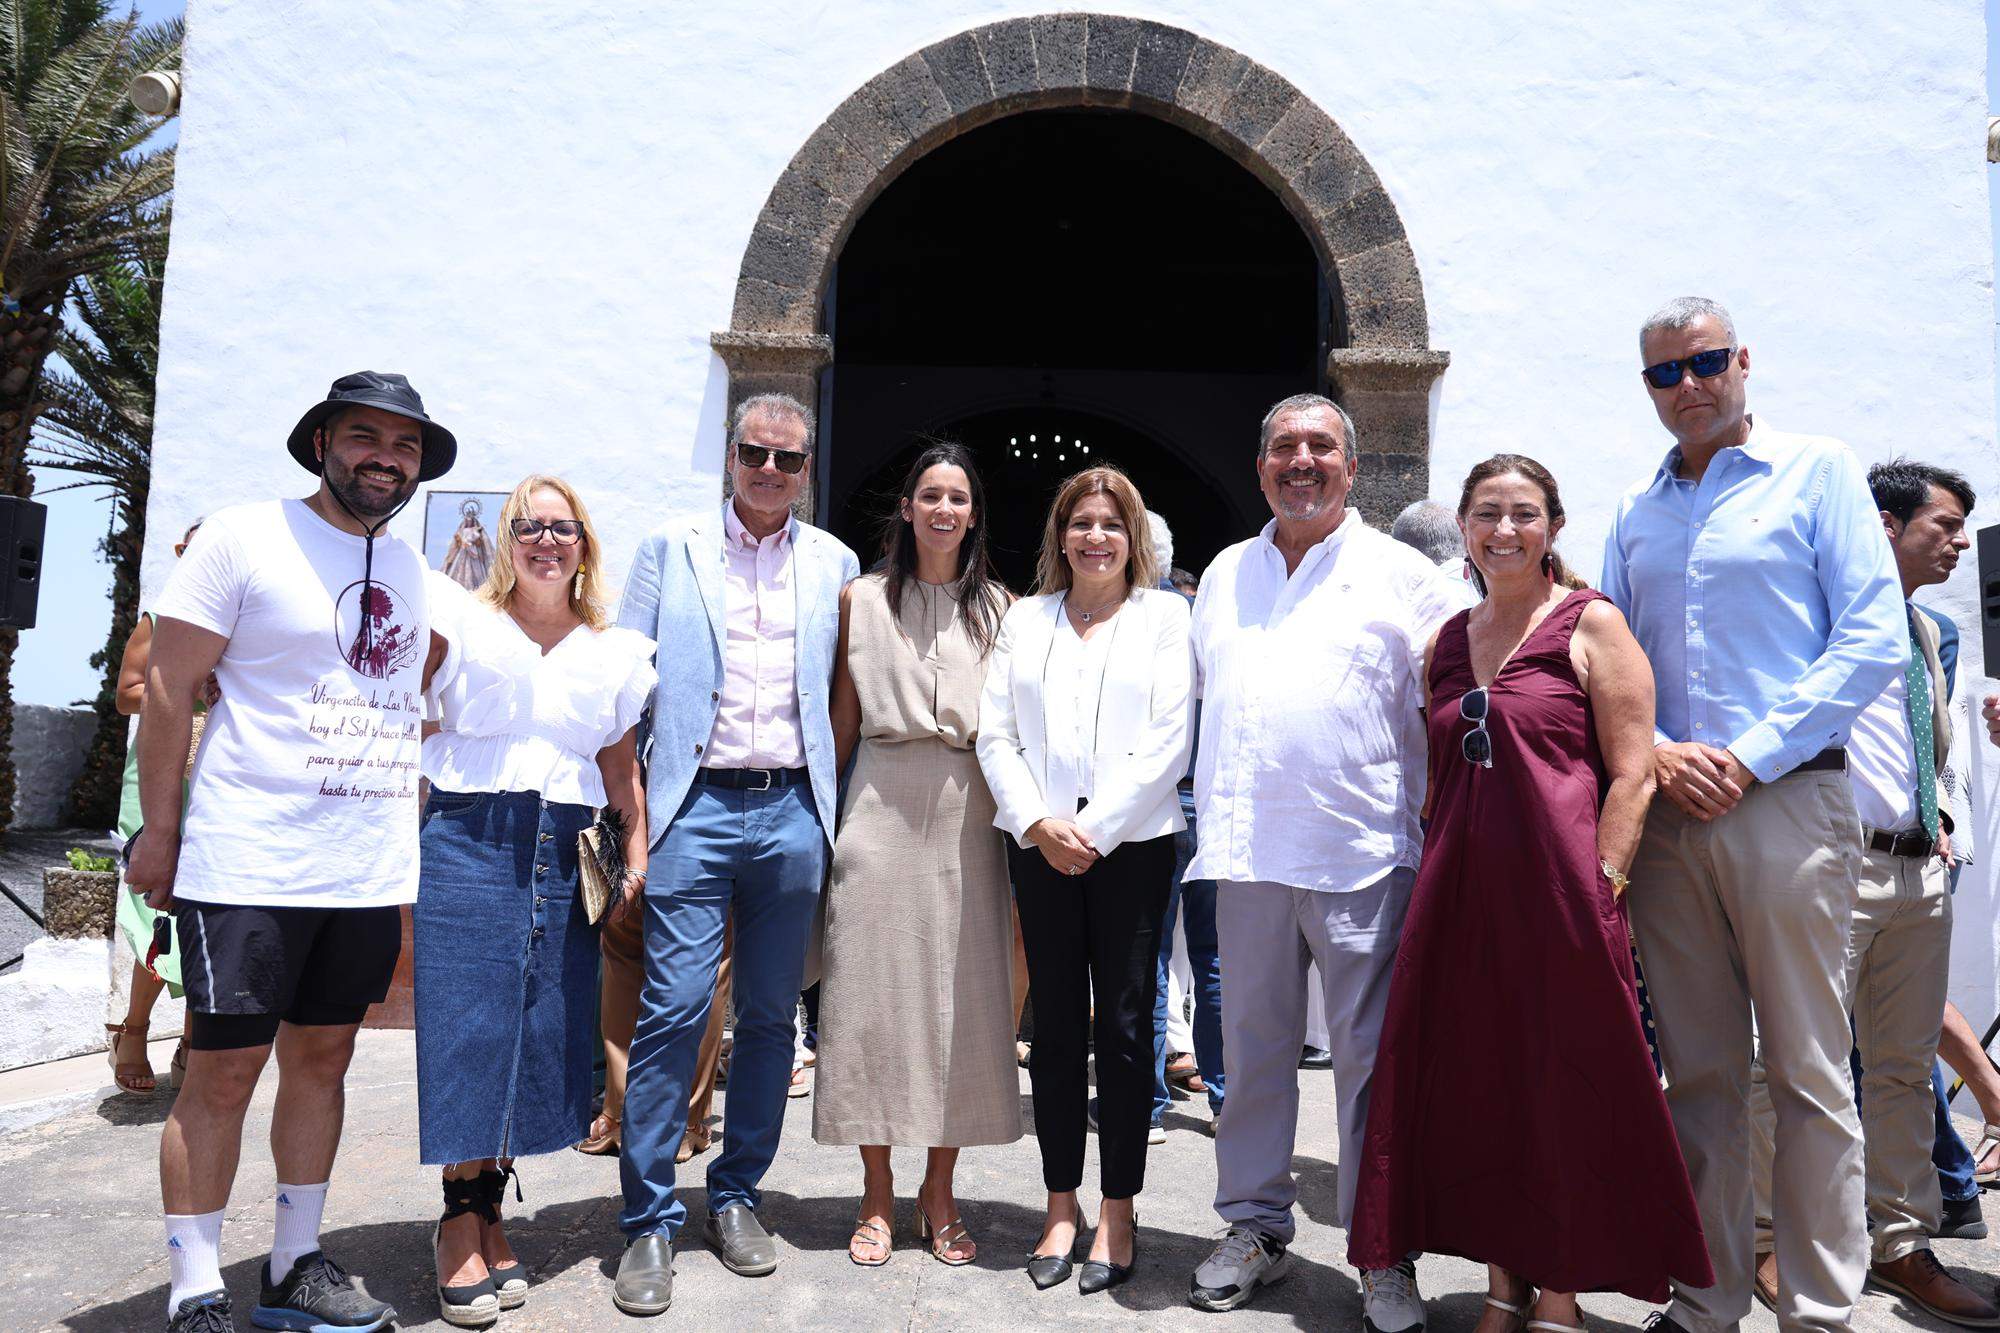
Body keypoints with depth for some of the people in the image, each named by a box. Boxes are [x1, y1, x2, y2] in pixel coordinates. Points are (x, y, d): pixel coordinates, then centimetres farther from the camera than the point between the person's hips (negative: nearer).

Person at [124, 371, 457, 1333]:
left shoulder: (412, 570, 13)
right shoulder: (243, 538, -4)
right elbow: (168, 688, -5)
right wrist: (158, 831, -6)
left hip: (370, 873, 6)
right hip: (249, 865, -5)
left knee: (322, 1061, 13)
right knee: (223, 1072, 0)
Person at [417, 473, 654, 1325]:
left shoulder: (616, 651, 13)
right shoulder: (464, 622, 7)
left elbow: (622, 767, 13)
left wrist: (637, 859, 6)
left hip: (566, 854, 3)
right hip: (468, 840, -3)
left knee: (541, 1033, 5)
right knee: (467, 1025, -3)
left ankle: (487, 1213, 20)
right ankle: (461, 1220, 13)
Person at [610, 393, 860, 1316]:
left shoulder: (834, 564, 12)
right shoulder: (670, 550, 8)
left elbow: (844, 694, 14)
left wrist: (832, 799, 6)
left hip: (793, 810, 2)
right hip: (696, 805, -2)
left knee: (770, 1014, 8)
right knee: (673, 1010, -5)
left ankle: (737, 1195, 23)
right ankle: (649, 1221, 7)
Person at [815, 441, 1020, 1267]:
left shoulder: (999, 607, 10)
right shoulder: (863, 600, 8)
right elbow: (843, 717, 8)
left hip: (966, 815, 1)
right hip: (881, 808, -1)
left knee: (962, 998, 3)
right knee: (872, 992, 1)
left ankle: (939, 1193, 19)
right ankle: (877, 1197, 15)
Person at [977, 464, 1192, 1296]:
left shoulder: (1164, 615, 6)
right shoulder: (1025, 618, 13)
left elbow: (1169, 739, -4)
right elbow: (995, 735, 5)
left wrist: (1097, 828, -11)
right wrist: (1038, 823, -8)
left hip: (1131, 844, -2)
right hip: (1039, 845, 2)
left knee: (1125, 1026, 2)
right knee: (1056, 1024, 7)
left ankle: (1119, 1212, 14)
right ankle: (1061, 1206, 17)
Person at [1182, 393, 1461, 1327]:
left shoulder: (1401, 574, 4)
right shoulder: (1223, 576, 16)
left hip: (1363, 852, -3)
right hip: (1245, 853, 4)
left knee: (1371, 1054, 1)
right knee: (1253, 1045, 10)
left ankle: (1384, 1257, 14)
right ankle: (1255, 1229, 24)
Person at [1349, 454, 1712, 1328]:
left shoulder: (1592, 624, -1)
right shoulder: (1446, 643, 14)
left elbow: (1632, 773, -6)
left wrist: (1598, 888, -12)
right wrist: (1435, 886, 10)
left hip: (1559, 888, -5)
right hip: (1459, 894, 5)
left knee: (1567, 1089, 3)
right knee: (1475, 1083, 9)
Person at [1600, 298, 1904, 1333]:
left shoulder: (1815, 471, 3)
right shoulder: (1635, 512, 15)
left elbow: (1875, 637, -5)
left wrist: (1750, 756, -12)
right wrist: (1654, 751, -5)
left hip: (1787, 802, -4)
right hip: (1667, 810, 4)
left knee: (1809, 1070, 0)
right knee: (1699, 1071, 9)